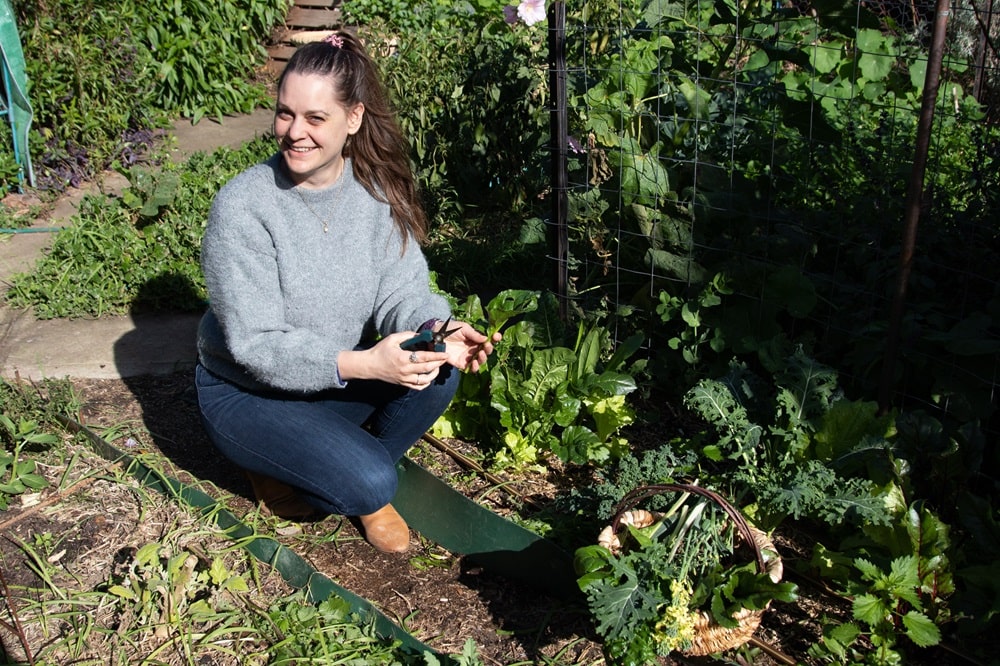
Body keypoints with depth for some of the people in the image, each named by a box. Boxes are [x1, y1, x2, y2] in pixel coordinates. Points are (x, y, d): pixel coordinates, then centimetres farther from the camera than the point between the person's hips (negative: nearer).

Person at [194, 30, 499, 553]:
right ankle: (277, 468, 8)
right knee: (367, 483, -25)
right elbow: (257, 346, -27)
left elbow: (400, 288, -13)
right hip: (246, 393, -4)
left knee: (437, 371, -22)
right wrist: (364, 363, -40)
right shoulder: (242, 206, -24)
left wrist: (435, 329, -36)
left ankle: (364, 483, 3)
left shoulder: (379, 189, -9)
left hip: (337, 378, 5)